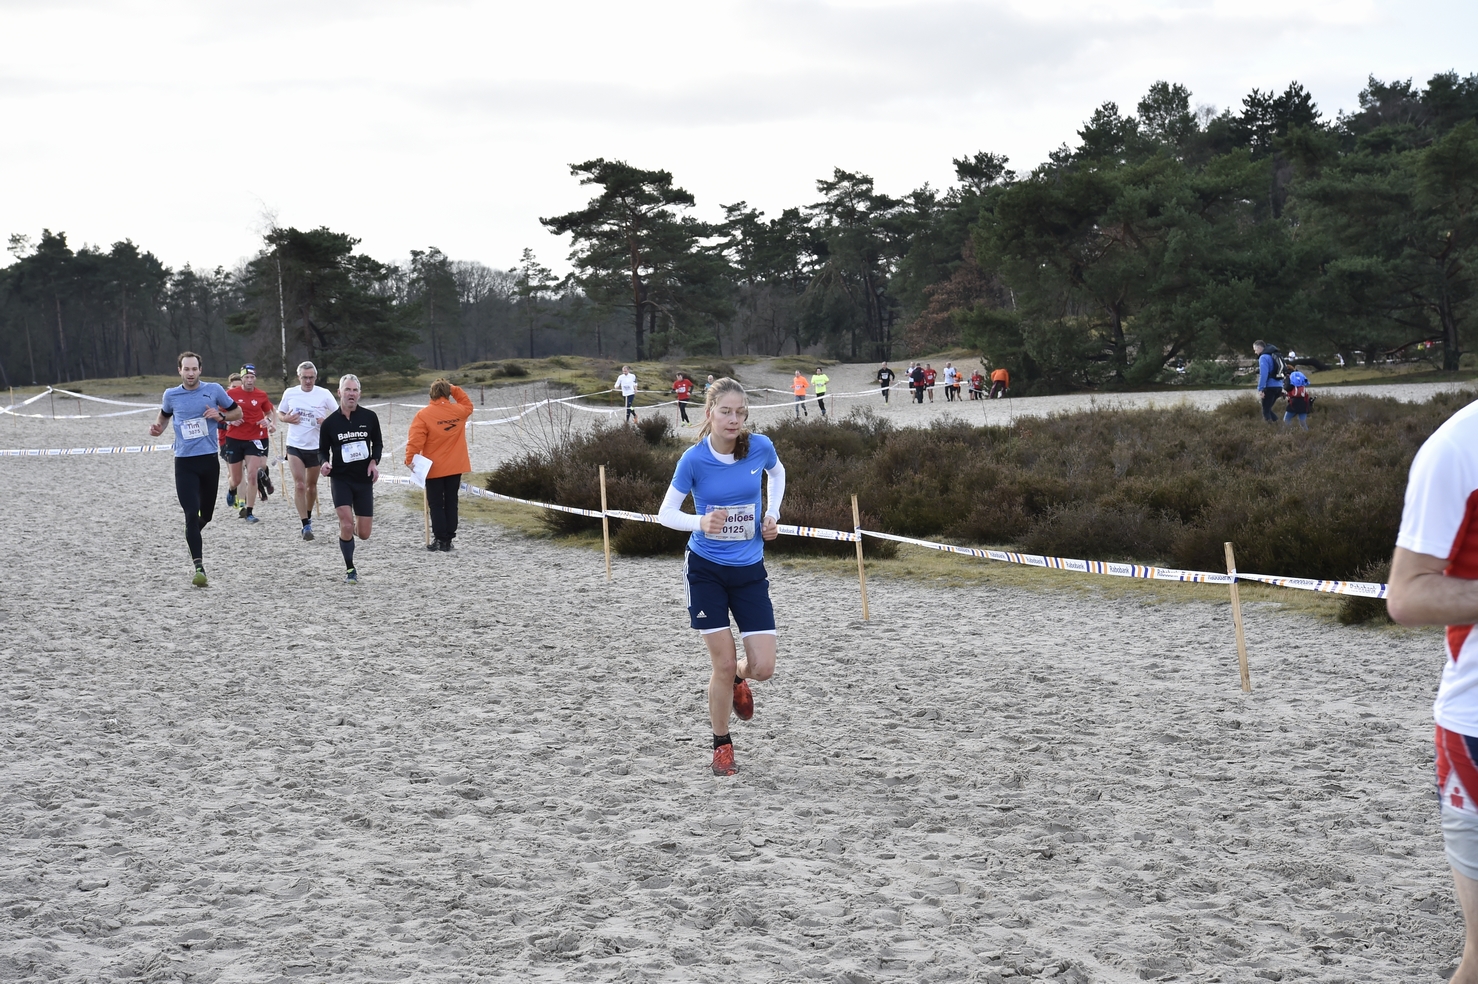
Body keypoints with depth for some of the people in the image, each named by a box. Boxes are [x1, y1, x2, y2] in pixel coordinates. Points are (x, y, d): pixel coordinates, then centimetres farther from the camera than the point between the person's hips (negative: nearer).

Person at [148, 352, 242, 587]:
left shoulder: (214, 390, 0)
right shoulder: (171, 395, 3)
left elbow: (237, 412, 11)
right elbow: (164, 415, 23)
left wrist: (221, 416, -9)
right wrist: (157, 428, 2)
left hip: (209, 460, 1)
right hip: (184, 463, -1)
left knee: (206, 515, 12)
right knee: (192, 515, -13)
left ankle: (191, 535, 46)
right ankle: (199, 568, -13)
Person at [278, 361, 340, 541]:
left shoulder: (324, 394, -6)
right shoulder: (290, 393, 0)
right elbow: (280, 413, 12)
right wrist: (286, 419, -10)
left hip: (316, 447, 0)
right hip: (295, 446, 0)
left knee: (311, 485, 14)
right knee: (299, 485, -12)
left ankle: (308, 516, 37)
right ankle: (306, 525, -11)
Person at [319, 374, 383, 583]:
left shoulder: (369, 417, -1)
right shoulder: (330, 422, -4)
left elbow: (378, 443, 11)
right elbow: (323, 450, 6)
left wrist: (374, 461, -7)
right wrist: (324, 463, -15)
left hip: (364, 480, 2)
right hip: (340, 479, -2)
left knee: (364, 533, 4)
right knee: (346, 525, -17)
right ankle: (350, 570, 2)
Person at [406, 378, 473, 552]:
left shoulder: (423, 415, -12)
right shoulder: (459, 411, -1)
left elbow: (415, 440, -16)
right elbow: (468, 404, 23)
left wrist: (409, 459, -12)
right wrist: (454, 390, 16)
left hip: (433, 469, -3)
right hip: (455, 467, 3)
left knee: (436, 504, 4)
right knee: (451, 503, 9)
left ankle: (439, 539, 0)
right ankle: (448, 539, 9)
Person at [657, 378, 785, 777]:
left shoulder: (760, 446, -8)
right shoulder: (694, 459, -15)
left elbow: (777, 472, 16)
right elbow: (666, 513, -9)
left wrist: (772, 513, 3)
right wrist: (700, 522, -28)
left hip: (750, 570, 3)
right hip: (706, 570, -2)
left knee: (762, 666, -3)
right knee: (724, 663, -4)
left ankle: (736, 680, 35)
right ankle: (722, 746, 18)